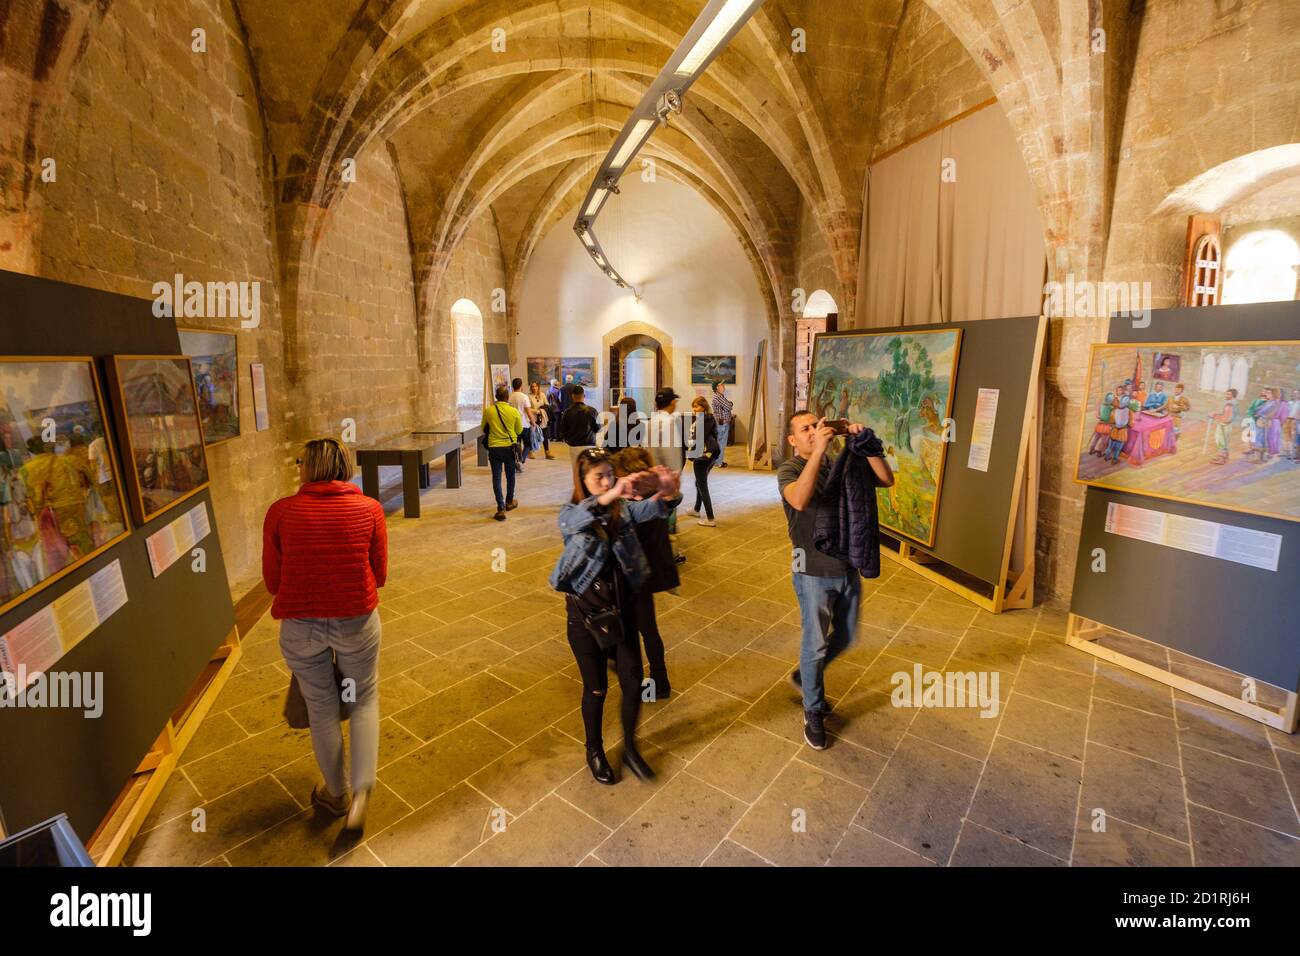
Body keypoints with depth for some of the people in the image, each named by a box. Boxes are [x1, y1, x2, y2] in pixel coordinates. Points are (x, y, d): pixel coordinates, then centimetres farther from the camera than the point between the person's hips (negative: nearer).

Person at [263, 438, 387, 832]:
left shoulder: (281, 511, -7)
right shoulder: (369, 509, -7)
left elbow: (272, 581, 1)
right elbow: (379, 575, 0)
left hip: (299, 626, 1)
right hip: (356, 621, 0)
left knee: (322, 709, 20)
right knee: (364, 702, 21)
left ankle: (337, 794, 40)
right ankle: (361, 792, 11)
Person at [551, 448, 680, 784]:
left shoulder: (623, 508, -4)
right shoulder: (570, 514, -12)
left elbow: (646, 510, -26)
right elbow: (576, 520, -37)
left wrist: (662, 491, -50)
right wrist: (608, 496, -57)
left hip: (622, 608, 3)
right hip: (586, 613, -3)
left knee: (633, 683, 9)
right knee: (596, 688, 12)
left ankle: (630, 748, 36)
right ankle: (594, 752, 38)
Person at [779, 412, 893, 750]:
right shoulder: (789, 469, -12)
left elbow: (887, 479, -6)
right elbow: (800, 500, -34)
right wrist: (818, 451, -36)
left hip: (848, 567, 5)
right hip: (814, 572, -5)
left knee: (845, 638, 20)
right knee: (815, 644, 7)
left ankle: (805, 676, 45)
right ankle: (813, 712, 28)